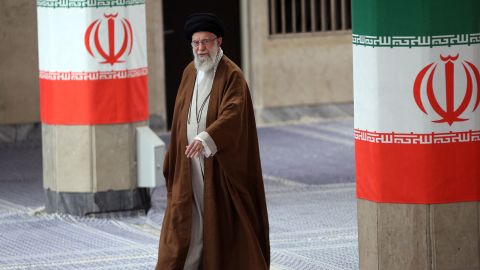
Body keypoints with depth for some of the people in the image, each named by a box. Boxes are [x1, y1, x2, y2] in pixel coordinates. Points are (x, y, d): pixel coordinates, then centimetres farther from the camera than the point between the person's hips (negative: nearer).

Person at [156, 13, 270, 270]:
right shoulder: (190, 73, 9)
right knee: (186, 224, 0)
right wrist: (172, 160, 14)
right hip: (189, 164, 5)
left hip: (220, 164, -5)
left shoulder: (232, 75, -11)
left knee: (222, 221, 2)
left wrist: (205, 139, -42)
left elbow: (233, 113, -27)